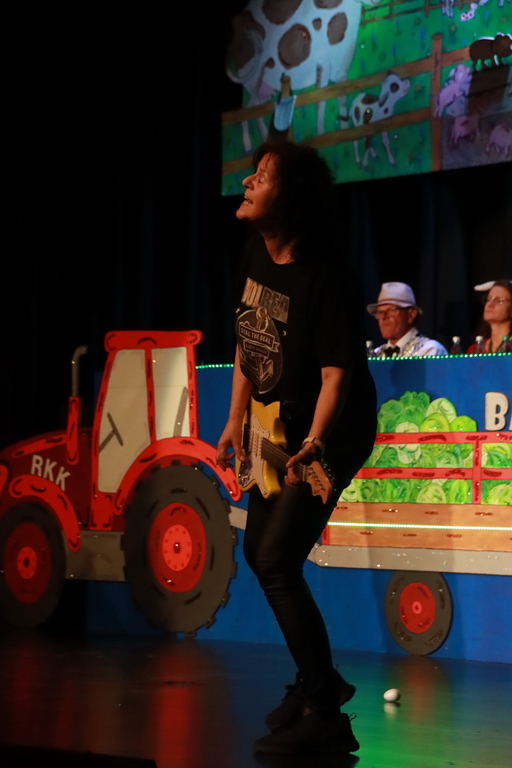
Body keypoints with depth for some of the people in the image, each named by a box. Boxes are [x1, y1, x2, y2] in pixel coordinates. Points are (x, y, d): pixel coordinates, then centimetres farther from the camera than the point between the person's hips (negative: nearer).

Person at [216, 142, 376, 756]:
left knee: (277, 561, -16)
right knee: (257, 554, 16)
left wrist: (313, 442, -41)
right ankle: (319, 679, 33)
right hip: (277, 429, 9)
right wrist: (235, 422, 12)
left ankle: (323, 715, -10)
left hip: (329, 435, -9)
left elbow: (336, 372, -28)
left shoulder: (324, 278, -25)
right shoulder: (255, 257, 0)